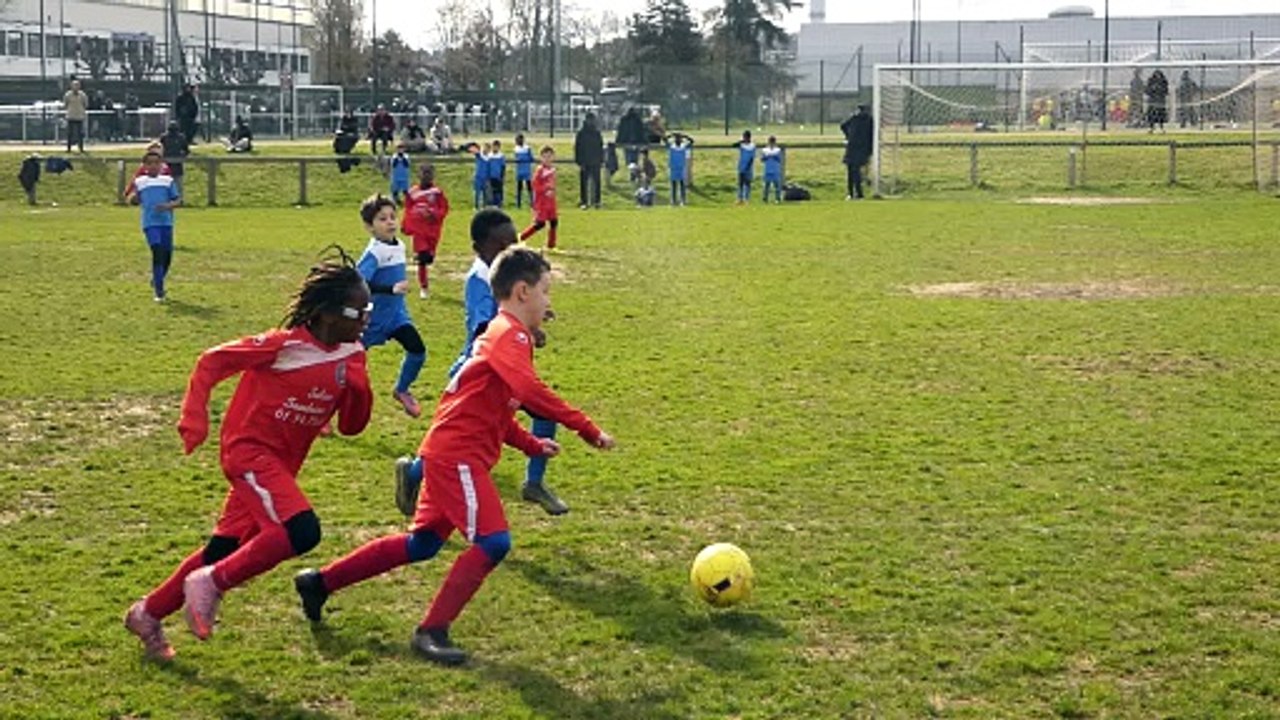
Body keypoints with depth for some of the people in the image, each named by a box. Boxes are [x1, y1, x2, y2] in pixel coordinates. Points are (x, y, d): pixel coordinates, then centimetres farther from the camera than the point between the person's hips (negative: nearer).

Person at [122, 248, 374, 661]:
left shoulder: (351, 356, 1)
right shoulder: (286, 345, -18)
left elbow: (351, 426, 6)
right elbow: (213, 361, -11)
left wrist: (359, 389, -13)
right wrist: (194, 419, -18)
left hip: (280, 464, 8)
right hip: (250, 450, -8)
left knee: (224, 550, 12)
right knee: (302, 531, -27)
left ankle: (149, 614, 29)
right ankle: (210, 584, -12)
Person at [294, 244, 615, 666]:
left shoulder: (503, 335, 18)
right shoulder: (510, 335, -13)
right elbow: (531, 392, -29)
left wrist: (532, 445, 14)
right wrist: (587, 429, -26)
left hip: (448, 453, 10)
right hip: (457, 454, -10)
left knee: (421, 544, 18)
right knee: (492, 541, -15)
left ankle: (320, 583, 27)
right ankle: (432, 631, -7)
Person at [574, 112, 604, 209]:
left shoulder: (597, 132, 8)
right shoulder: (581, 132, -3)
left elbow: (601, 147, 13)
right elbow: (577, 148, -5)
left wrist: (601, 160, 7)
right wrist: (579, 162, -11)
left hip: (595, 162, 3)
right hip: (585, 163, -3)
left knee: (596, 182, 5)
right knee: (584, 183, 0)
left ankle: (596, 201, 13)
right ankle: (583, 201, 6)